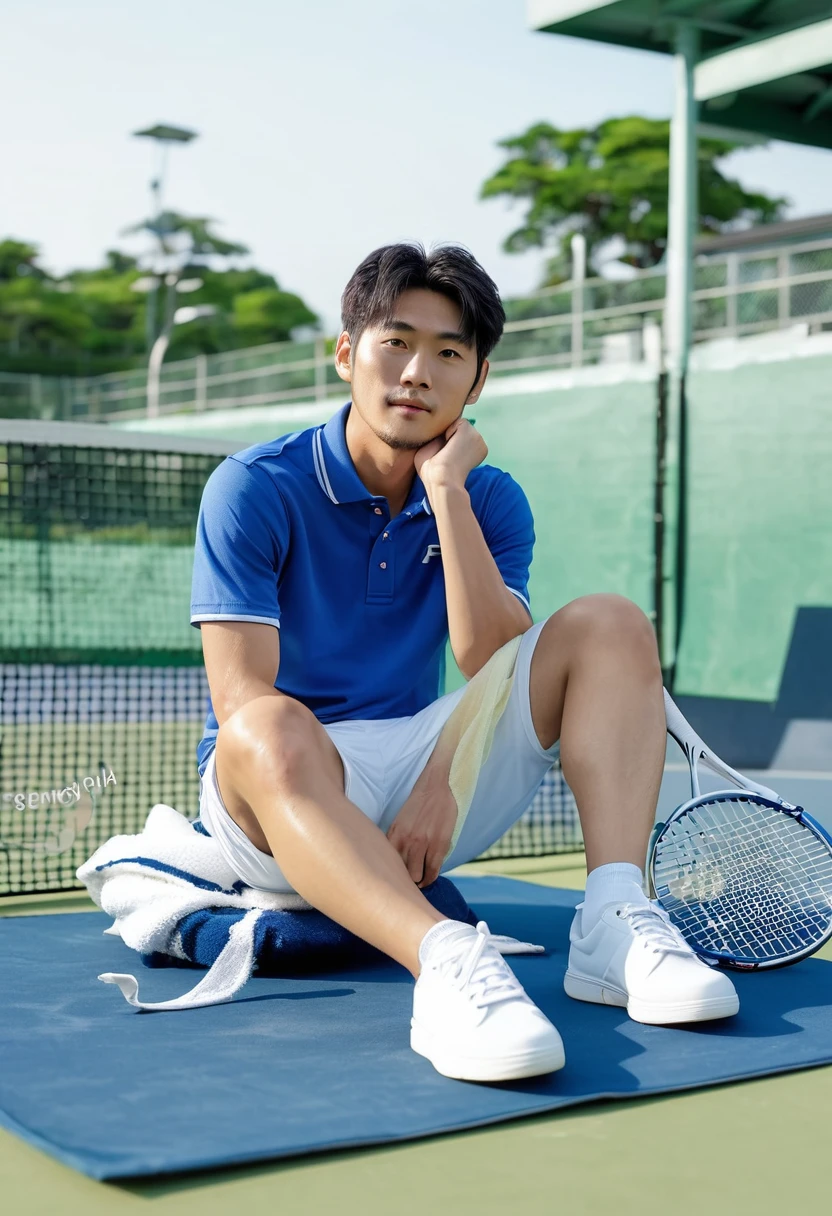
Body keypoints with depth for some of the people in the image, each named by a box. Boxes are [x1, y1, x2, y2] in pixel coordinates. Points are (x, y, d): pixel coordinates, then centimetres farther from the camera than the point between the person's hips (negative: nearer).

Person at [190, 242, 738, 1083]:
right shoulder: (254, 488, -8)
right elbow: (241, 698, -18)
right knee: (268, 731, -39)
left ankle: (614, 919, -30)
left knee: (610, 626, -12)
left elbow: (496, 669, -12)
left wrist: (445, 489, -19)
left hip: (426, 793, 4)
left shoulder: (490, 500, 4)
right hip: (290, 795, -4)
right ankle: (446, 959, -55)